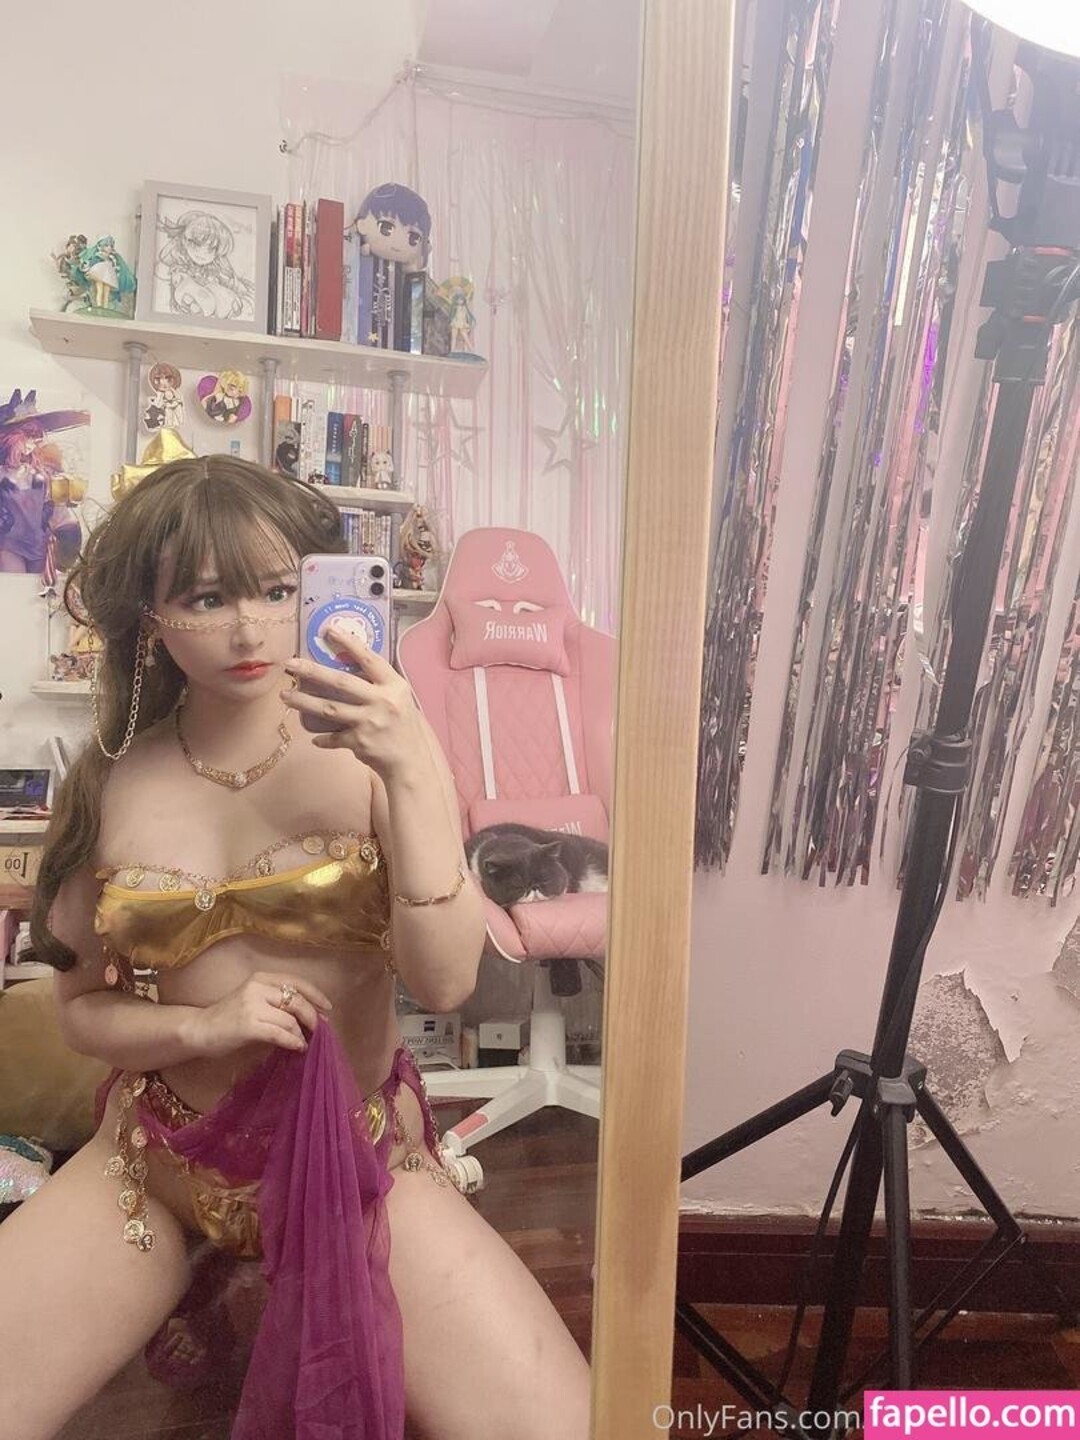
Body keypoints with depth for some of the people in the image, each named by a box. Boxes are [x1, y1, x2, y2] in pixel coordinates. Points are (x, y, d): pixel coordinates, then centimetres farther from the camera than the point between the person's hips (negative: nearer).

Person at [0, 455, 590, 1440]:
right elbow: (82, 1008, 6)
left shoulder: (366, 753, -11)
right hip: (159, 1160, 2)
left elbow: (445, 982, -19)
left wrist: (417, 773, -29)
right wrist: (205, 1025, -14)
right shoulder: (110, 786, -3)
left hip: (356, 1152, -1)